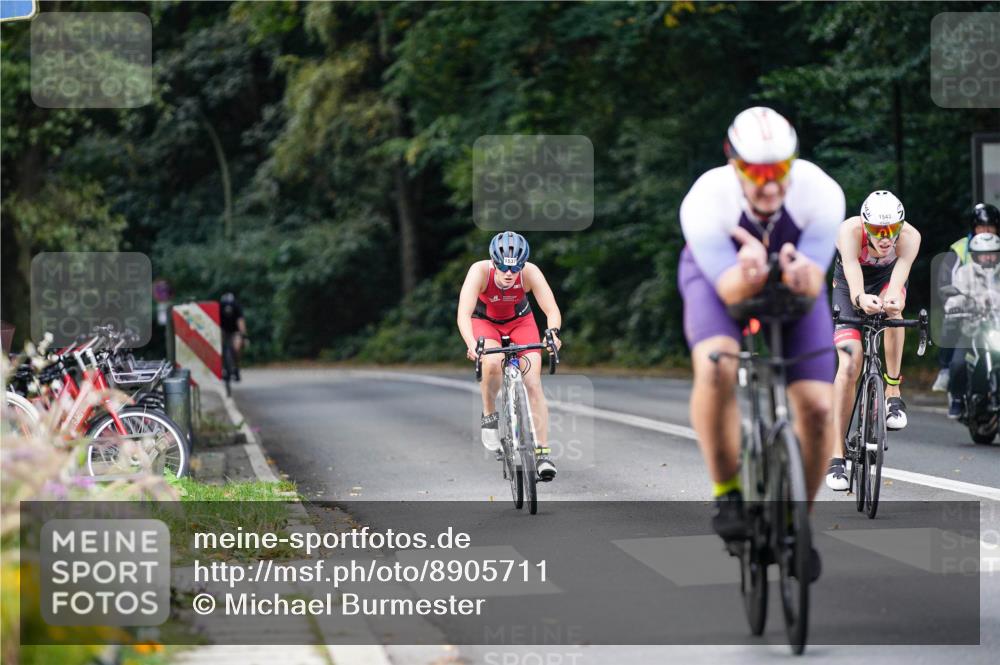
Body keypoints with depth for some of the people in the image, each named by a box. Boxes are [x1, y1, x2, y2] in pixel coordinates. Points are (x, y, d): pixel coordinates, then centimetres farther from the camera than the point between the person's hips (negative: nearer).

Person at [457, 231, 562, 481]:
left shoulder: (530, 273, -30)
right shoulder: (480, 271, -34)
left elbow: (552, 309, -35)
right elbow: (463, 314, -41)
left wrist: (553, 333, -56)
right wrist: (472, 344, -58)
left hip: (520, 320, 1)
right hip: (484, 321, -1)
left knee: (533, 382, -14)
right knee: (493, 362, -33)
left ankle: (542, 453, -10)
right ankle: (489, 414, -5)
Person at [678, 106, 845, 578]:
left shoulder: (821, 194, -32)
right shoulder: (704, 202, -35)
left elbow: (814, 286, -33)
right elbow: (730, 291, -37)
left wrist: (799, 273, -57)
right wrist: (750, 274, -60)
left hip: (796, 287, 2)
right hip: (720, 278, -2)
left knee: (817, 407, -13)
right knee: (717, 369, -34)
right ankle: (727, 491, -13)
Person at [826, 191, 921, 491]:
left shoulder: (910, 237, -32)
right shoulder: (850, 232, -35)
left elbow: (900, 271, -49)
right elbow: (852, 269, -51)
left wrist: (893, 297, -72)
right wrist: (860, 298, -73)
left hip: (886, 280, 1)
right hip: (849, 288, -1)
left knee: (892, 310, -37)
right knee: (849, 366, -15)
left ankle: (893, 392, -20)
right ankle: (837, 454, -8)